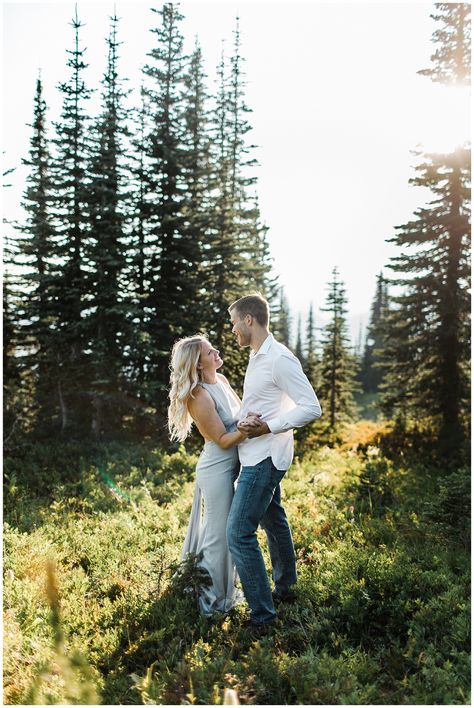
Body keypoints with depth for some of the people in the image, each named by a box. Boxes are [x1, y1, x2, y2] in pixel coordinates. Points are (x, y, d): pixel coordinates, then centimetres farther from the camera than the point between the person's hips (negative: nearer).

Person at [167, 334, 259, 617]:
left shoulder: (221, 380, 3)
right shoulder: (200, 396, -22)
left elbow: (242, 411, 12)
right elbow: (223, 440, -20)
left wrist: (254, 420, -9)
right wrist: (244, 430, -37)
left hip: (232, 466, 9)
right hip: (217, 469, -9)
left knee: (227, 529, 20)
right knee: (219, 534, 3)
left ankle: (224, 588, 38)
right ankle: (213, 599, 20)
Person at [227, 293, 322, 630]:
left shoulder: (280, 359, -20)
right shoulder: (258, 357, 10)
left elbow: (311, 407, -22)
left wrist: (268, 428, -24)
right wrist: (246, 424, 9)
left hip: (264, 458, -10)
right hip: (257, 455, 10)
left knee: (239, 533, -10)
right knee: (274, 520, 22)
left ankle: (262, 615, -2)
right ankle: (285, 587, 39)